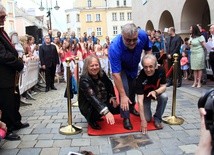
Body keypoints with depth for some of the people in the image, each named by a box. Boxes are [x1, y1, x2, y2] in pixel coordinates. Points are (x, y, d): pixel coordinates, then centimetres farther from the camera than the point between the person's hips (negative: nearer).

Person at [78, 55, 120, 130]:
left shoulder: (101, 73, -8)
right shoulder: (84, 80, -27)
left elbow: (109, 85, 12)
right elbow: (92, 97, -40)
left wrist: (112, 97, -5)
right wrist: (106, 112, -52)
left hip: (102, 102, 7)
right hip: (88, 106, -7)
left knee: (118, 108, -8)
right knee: (97, 109, -36)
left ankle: (97, 116, 15)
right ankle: (91, 119, 0)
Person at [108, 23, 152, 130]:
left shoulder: (143, 35, -33)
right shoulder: (114, 48, -45)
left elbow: (148, 49, -8)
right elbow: (116, 74, -43)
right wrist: (123, 96, -42)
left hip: (134, 65, 4)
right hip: (120, 67, -4)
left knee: (133, 87, 17)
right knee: (124, 88, -19)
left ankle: (132, 108, 43)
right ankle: (126, 118, -5)